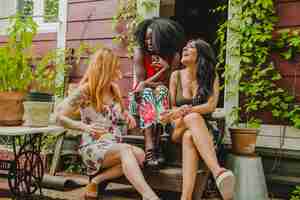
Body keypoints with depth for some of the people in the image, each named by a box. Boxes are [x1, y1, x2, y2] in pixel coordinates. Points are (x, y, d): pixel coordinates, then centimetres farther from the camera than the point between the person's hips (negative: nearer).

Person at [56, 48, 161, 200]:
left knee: (139, 155, -27)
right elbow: (60, 116, -9)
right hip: (93, 148, -6)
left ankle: (97, 181, -17)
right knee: (126, 150, -36)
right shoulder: (85, 91, -8)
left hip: (115, 147, 6)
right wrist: (85, 127, -24)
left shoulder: (114, 89, 10)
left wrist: (127, 117, 3)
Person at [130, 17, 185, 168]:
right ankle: (150, 147, -47)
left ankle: (155, 144, -40)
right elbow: (141, 82, -14)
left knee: (161, 91, -31)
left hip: (162, 97, 1)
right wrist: (164, 69, -22)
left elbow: (169, 84, -10)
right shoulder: (140, 52, -9)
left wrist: (147, 83, -20)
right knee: (147, 93, -33)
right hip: (141, 97, -1)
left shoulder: (173, 55, -5)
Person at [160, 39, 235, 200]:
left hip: (202, 129, 0)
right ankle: (218, 172, -57)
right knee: (193, 117, -37)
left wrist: (184, 110, -25)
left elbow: (211, 106, -10)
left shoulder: (211, 77, 3)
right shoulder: (176, 75, 6)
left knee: (189, 136, -38)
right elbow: (171, 107, 6)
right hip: (178, 128, 0)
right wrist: (187, 114, -16)